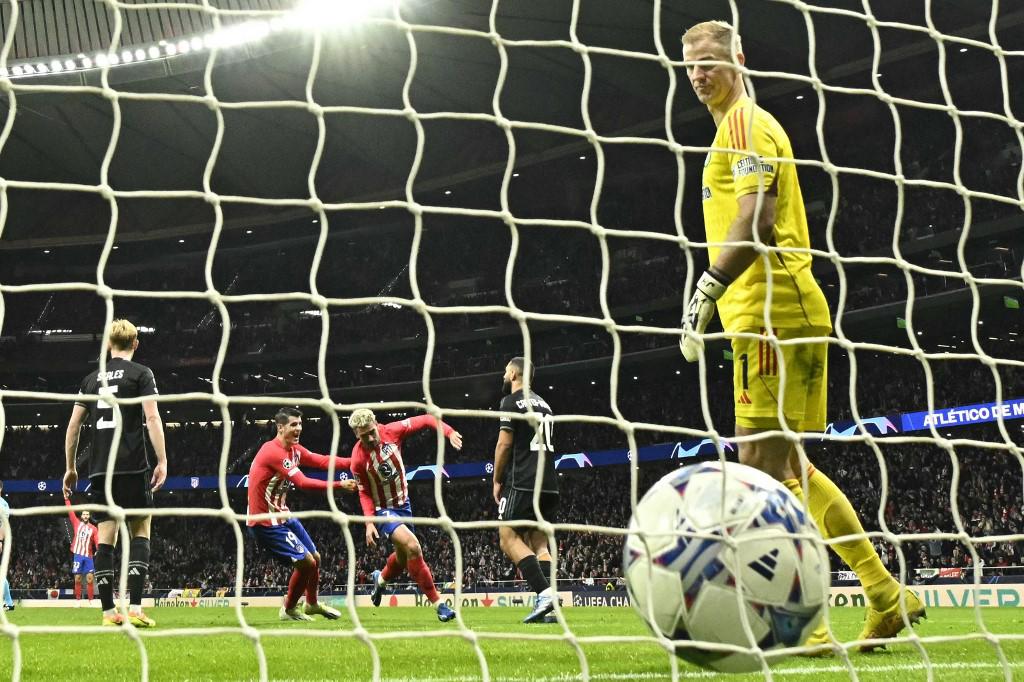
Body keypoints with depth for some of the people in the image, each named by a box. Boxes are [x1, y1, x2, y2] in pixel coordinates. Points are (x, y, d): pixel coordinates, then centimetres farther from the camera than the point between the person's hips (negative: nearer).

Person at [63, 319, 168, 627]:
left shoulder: (91, 379, 15)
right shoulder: (141, 373, 2)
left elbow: (73, 425, 15)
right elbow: (152, 418, -10)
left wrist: (71, 468, 22)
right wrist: (162, 460, -10)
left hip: (100, 469, 4)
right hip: (133, 466, -4)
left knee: (106, 537, 5)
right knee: (140, 532, 1)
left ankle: (109, 611, 2)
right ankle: (134, 608, -10)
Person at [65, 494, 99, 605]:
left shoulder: (94, 529, 7)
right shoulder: (77, 523, 9)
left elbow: (98, 542, -3)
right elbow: (70, 511, 3)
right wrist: (66, 498, -4)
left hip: (88, 556, 0)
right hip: (77, 554, 0)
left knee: (90, 578, -6)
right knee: (77, 579, 0)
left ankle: (91, 601, -5)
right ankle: (78, 600, 5)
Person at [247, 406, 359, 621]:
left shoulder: (294, 449, 6)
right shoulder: (274, 451, -24)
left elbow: (323, 461, 3)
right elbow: (303, 483, -29)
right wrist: (340, 485, -29)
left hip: (282, 515, 10)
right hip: (266, 521, -10)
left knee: (315, 557, 17)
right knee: (306, 562, -11)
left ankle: (312, 604, 38)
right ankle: (288, 610, 10)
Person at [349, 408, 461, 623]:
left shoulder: (392, 431, -16)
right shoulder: (358, 459, -19)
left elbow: (425, 420, -11)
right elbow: (364, 492, -7)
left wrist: (449, 432, -26)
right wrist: (369, 522, -17)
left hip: (403, 503, 5)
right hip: (383, 510, -5)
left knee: (403, 558, 18)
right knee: (412, 546, -26)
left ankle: (381, 579, 52)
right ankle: (437, 602, -19)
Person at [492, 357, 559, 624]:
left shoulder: (511, 402, -3)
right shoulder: (543, 403, 21)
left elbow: (504, 444, -8)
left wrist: (497, 481, 1)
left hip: (523, 482, -8)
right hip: (549, 483, 8)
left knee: (509, 538, -6)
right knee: (539, 543, 7)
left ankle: (544, 593, -21)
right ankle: (549, 607, -6)